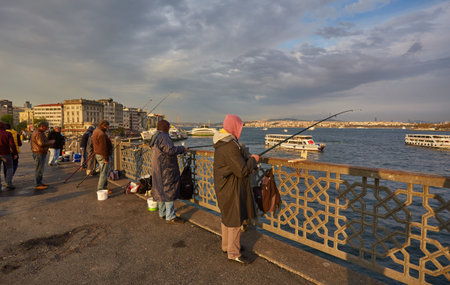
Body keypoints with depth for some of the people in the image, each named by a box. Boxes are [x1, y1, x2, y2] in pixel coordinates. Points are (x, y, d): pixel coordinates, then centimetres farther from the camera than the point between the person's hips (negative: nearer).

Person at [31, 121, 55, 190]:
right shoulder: (38, 133, -17)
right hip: (39, 153, -11)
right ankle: (38, 185, -3)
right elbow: (41, 144, -26)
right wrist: (50, 142, -14)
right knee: (39, 169, -7)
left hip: (41, 153, 11)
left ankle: (40, 182, 27)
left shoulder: (40, 132, 16)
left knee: (40, 169, 18)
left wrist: (49, 142, 11)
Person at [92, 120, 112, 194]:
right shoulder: (101, 134, -23)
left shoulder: (96, 131, 11)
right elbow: (103, 148, -23)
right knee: (104, 173, -4)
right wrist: (106, 158, -18)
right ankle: (100, 189, 2)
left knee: (103, 172, 19)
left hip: (98, 154, 11)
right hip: (102, 155, -11)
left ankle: (104, 187, 28)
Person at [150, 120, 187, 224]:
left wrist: (178, 149, 16)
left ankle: (162, 214, 27)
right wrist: (182, 149, -13)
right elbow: (170, 150, -27)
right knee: (169, 190, -5)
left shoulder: (155, 137, 16)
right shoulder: (163, 137, -17)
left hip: (158, 169, 10)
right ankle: (170, 216, 1)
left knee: (161, 190, 15)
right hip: (165, 169, -10)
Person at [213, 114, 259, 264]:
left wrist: (248, 158, 7)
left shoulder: (221, 143, 7)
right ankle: (233, 253, 20)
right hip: (231, 188, -10)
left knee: (227, 216, 22)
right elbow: (242, 171, -25)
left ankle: (226, 245, 40)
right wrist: (253, 160, -9)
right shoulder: (230, 146, -26)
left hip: (224, 186, 10)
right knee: (234, 219, 4)